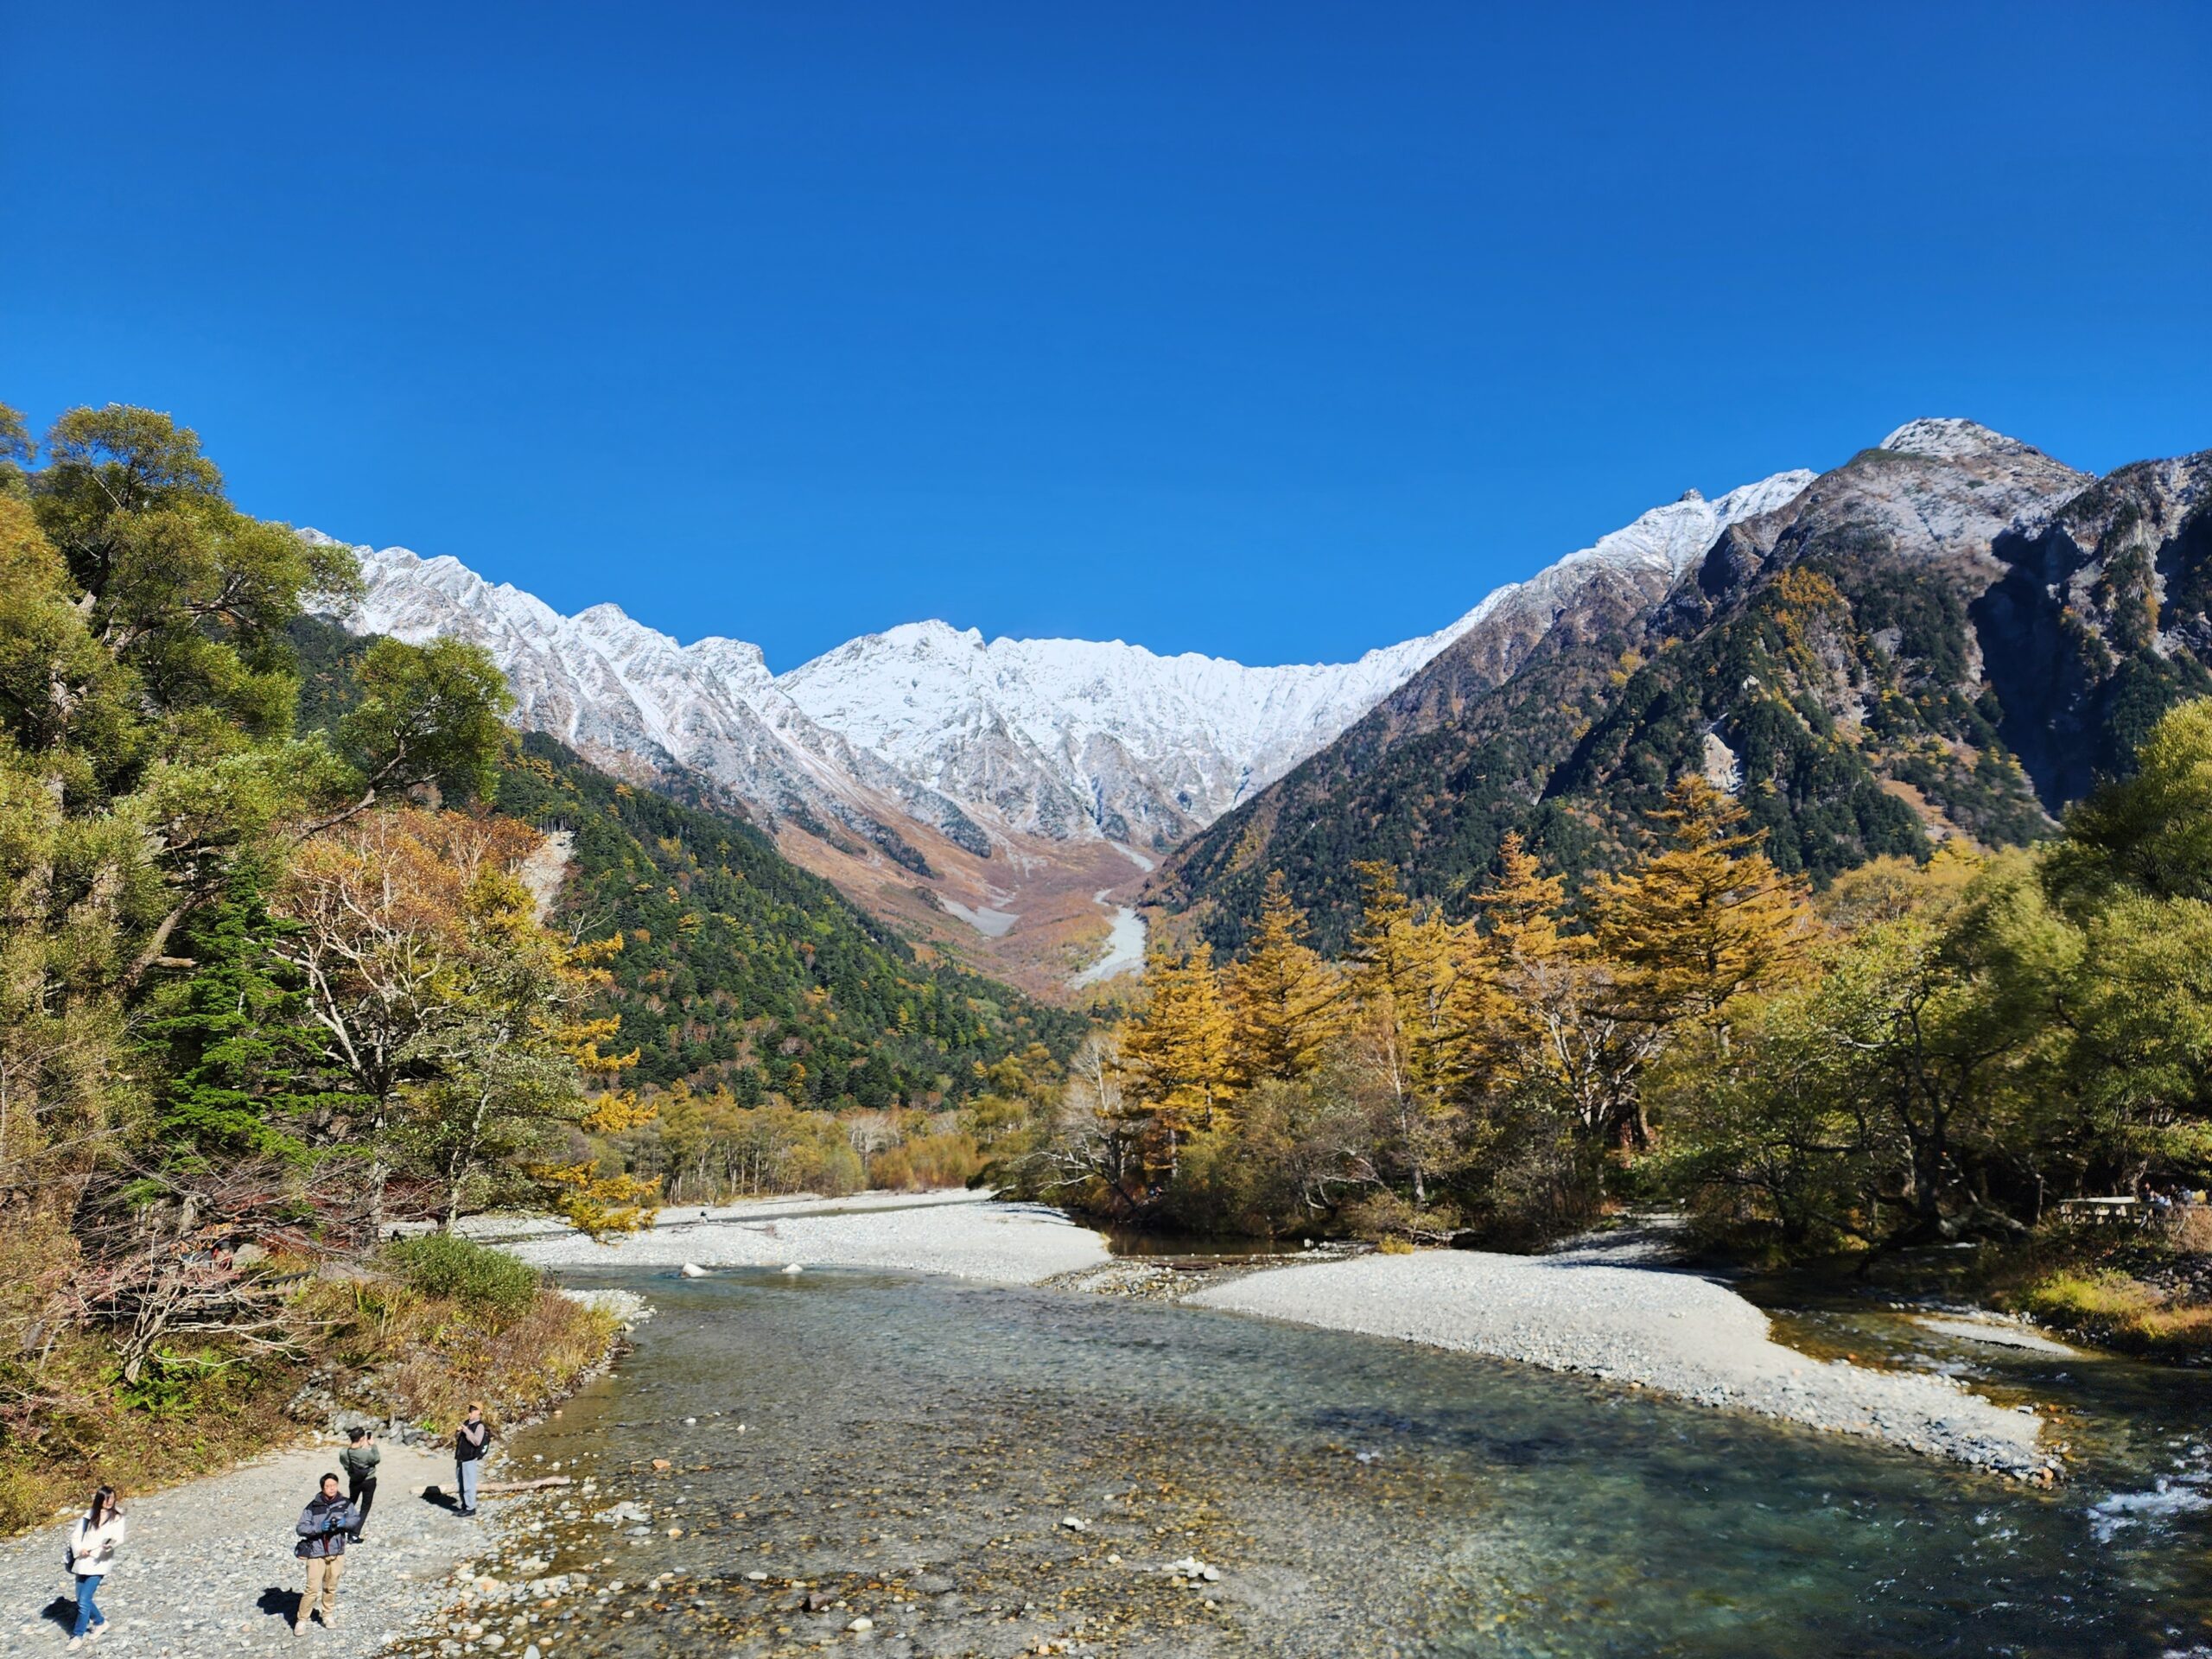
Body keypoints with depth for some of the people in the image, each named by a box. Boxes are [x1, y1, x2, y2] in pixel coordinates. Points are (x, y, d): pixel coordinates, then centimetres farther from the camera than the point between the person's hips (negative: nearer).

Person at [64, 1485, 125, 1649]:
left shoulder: (117, 1517, -2)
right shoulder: (88, 1516, 7)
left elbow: (119, 1537, -13)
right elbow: (76, 1536, 8)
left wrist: (111, 1544, -35)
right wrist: (80, 1550, -11)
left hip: (99, 1563, -4)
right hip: (82, 1562, 5)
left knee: (84, 1600, -11)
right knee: (82, 1600, 11)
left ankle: (78, 1635, 3)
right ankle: (100, 1622, 33)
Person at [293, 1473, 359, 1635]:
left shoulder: (344, 1504, 0)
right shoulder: (313, 1507, -7)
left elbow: (355, 1521, -3)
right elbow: (300, 1528, -10)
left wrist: (344, 1522, -24)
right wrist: (319, 1527, -24)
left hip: (337, 1553, 3)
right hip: (316, 1553, -3)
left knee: (331, 1587, 14)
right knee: (313, 1588, -6)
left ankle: (328, 1615, 32)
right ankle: (301, 1621, 9)